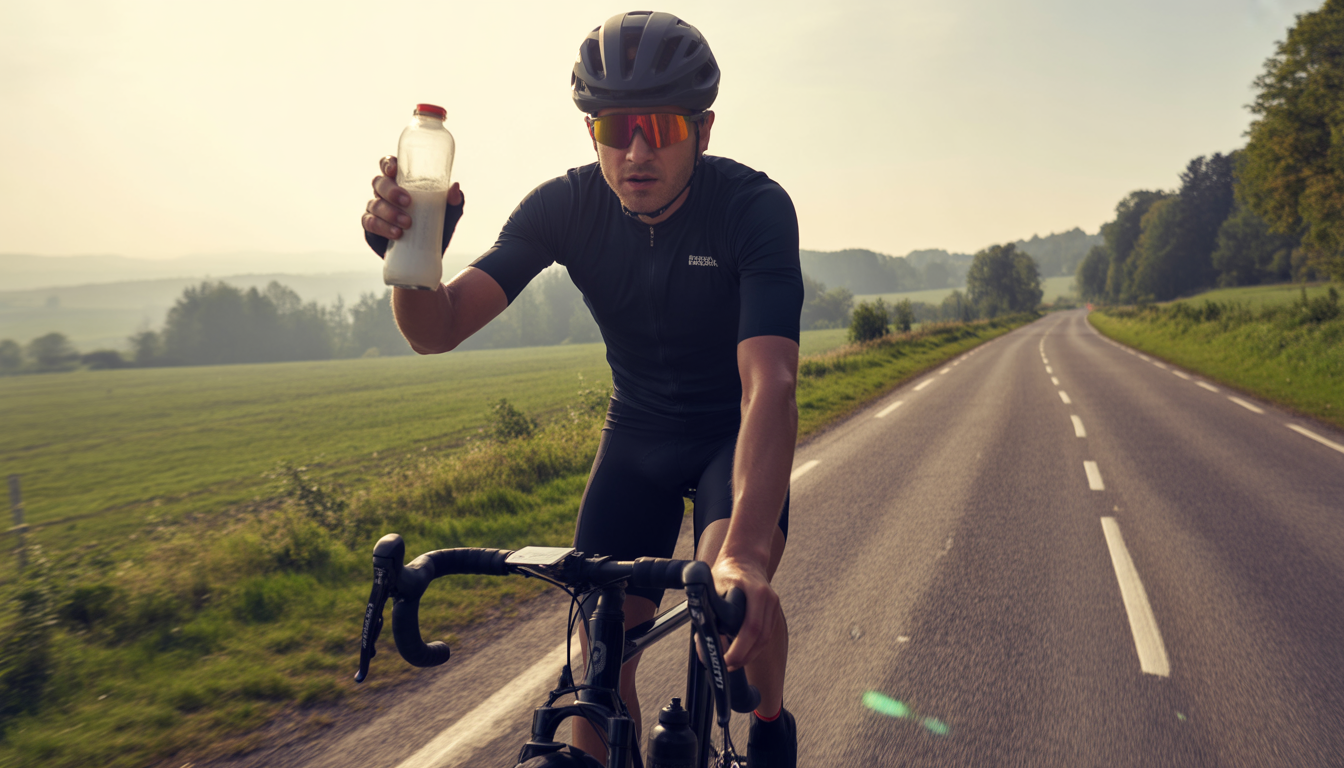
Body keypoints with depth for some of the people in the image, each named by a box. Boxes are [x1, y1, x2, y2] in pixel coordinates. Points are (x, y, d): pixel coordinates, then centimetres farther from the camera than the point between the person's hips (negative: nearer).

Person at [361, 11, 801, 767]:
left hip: (736, 431, -2)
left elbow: (768, 384, -39)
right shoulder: (566, 207, -17)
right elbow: (436, 329, -21)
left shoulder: (754, 207, -27)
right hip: (637, 433, 3)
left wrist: (745, 554, -53)